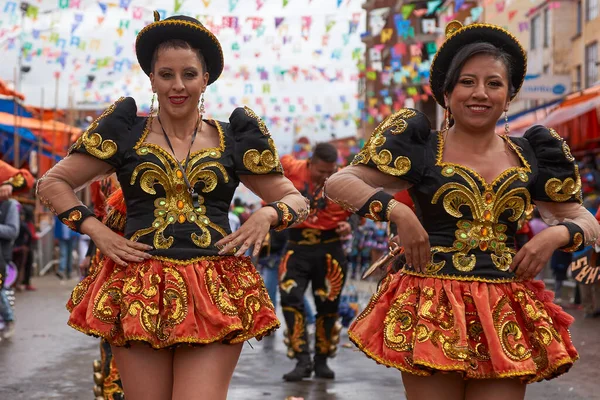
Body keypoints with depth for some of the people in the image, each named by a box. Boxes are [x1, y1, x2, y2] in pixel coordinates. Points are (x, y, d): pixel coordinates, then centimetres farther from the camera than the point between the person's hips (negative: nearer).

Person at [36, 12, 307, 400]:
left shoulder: (232, 139, 10)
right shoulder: (127, 132, 8)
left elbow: (297, 200, 17)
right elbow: (52, 183, 13)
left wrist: (268, 214, -5)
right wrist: (95, 229, -2)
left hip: (216, 294, 0)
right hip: (140, 291, 0)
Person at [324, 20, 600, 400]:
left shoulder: (530, 157, 9)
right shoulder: (422, 148, 1)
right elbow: (338, 183, -3)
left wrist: (557, 234, -6)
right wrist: (397, 211, -18)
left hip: (506, 314, 3)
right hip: (433, 308, -3)